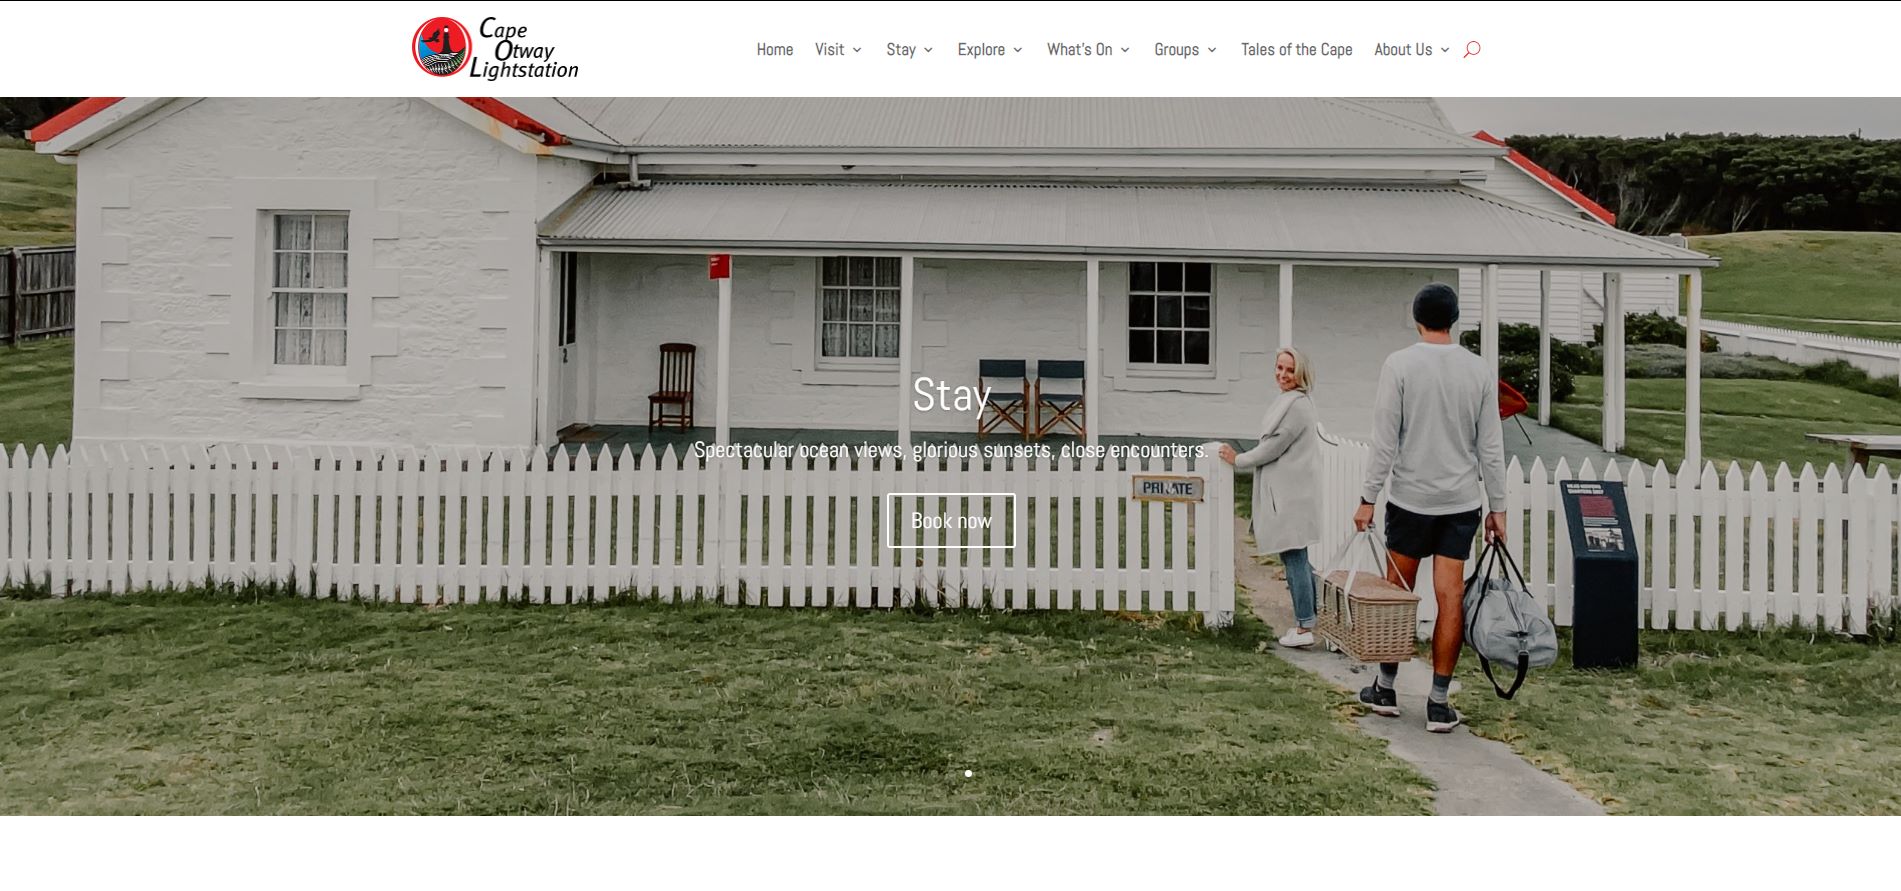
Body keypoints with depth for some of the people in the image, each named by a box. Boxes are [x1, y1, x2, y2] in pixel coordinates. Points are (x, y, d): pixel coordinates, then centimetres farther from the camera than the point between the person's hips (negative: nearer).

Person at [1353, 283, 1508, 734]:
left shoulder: (1399, 365, -8)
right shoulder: (1480, 370, 1)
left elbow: (1385, 441, -10)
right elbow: (1491, 447, 2)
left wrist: (1367, 499, -5)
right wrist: (1497, 507, 8)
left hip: (1410, 497, -2)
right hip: (1462, 500, 2)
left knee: (1398, 594, 11)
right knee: (1450, 597, 2)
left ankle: (1386, 688, 21)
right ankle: (1439, 703, 4)